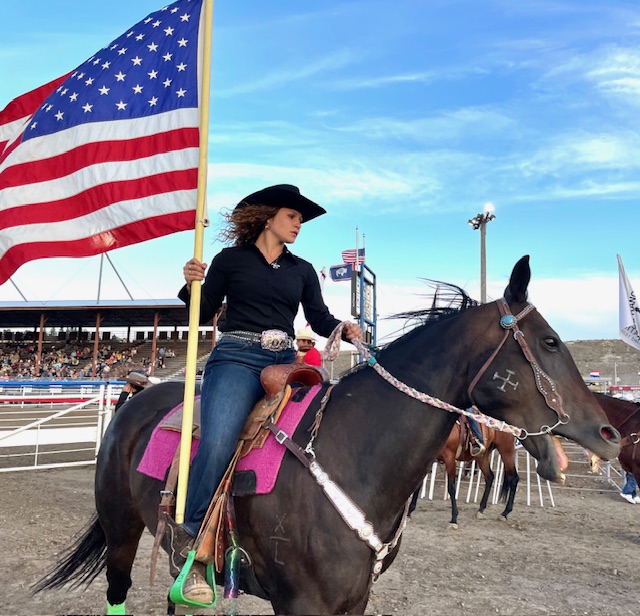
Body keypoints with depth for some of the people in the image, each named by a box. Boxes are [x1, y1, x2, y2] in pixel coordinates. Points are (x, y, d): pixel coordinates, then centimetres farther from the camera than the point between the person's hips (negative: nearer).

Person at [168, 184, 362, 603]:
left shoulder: (303, 270, 19)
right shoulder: (231, 259, 8)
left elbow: (319, 318, 10)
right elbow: (204, 314, 7)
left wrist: (344, 328, -11)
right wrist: (192, 285, -12)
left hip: (285, 363, 5)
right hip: (236, 358, -4)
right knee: (217, 445, -28)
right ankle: (187, 540, -13)